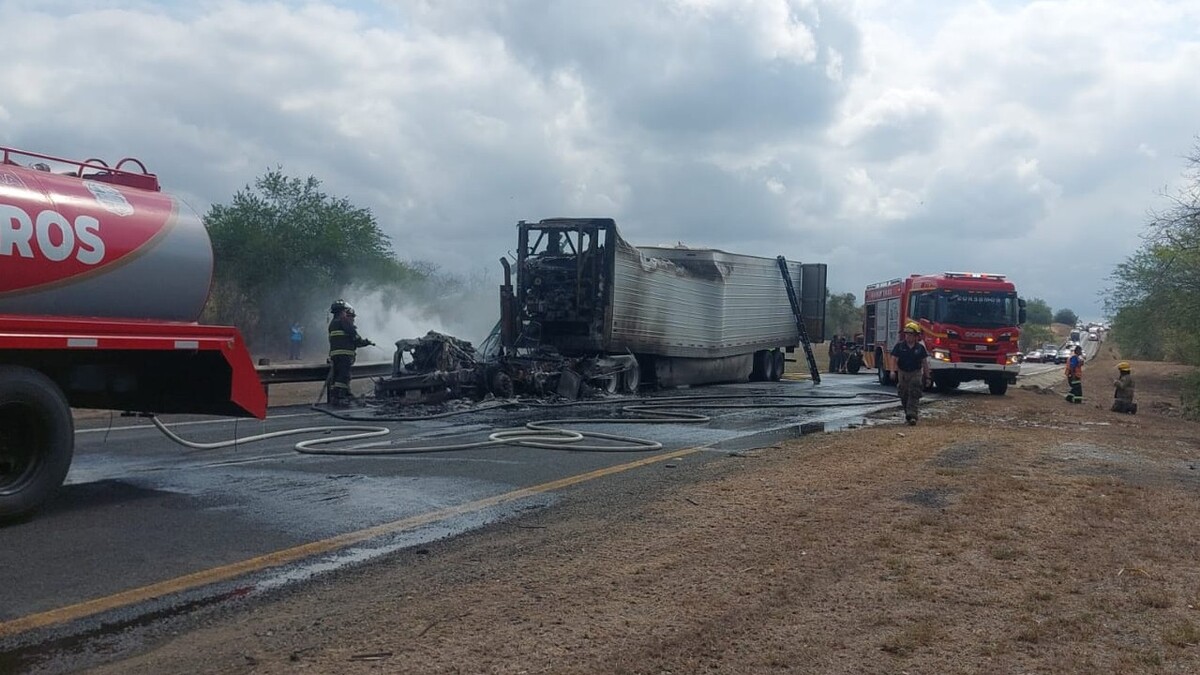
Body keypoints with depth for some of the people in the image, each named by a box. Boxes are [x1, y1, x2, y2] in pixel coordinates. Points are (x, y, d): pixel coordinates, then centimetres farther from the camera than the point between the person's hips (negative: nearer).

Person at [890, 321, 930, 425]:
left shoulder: (920, 347, -1)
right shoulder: (899, 346, -1)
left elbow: (925, 362, 5)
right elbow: (894, 360, -1)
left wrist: (927, 376, 4)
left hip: (916, 373, -2)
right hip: (903, 373, 2)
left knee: (914, 395, -11)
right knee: (904, 396, 8)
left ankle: (912, 416, -16)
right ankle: (907, 414, 24)